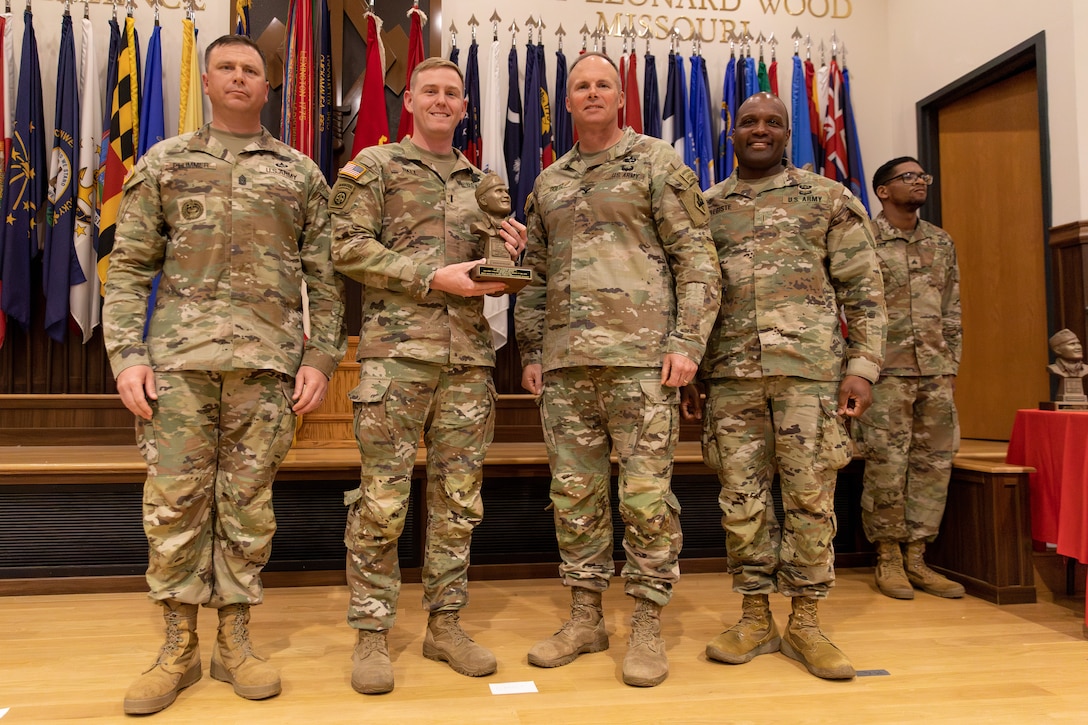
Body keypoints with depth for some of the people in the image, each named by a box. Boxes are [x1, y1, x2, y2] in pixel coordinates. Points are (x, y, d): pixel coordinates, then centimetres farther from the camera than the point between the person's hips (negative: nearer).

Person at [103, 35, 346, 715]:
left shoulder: (301, 173, 13)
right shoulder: (163, 163, 13)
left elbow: (326, 276, 9)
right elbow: (128, 268, 8)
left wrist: (321, 357, 0)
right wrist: (127, 355, -3)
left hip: (269, 361, 0)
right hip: (179, 357, 0)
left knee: (249, 502, 5)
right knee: (174, 500, 1)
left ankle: (235, 640, 18)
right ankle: (179, 646, 16)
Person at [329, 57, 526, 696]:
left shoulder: (481, 183, 20)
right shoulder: (374, 165, 7)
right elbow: (348, 247, -6)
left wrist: (508, 257, 1)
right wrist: (433, 277, -14)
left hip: (470, 355, 5)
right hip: (397, 349, -4)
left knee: (459, 498, 7)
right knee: (383, 499, -3)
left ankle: (446, 623, 20)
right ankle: (372, 633, 10)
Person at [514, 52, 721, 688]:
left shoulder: (657, 164, 5)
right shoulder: (548, 185, 19)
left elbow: (697, 259, -1)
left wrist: (687, 342, -11)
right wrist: (531, 353, 12)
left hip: (641, 356, -4)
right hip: (565, 362, 5)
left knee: (646, 492, -1)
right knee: (575, 493, 8)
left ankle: (649, 626, 12)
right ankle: (586, 619, 21)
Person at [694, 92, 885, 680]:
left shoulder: (829, 199, 7)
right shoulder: (705, 208, 13)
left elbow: (862, 289, 4)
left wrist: (862, 366, -5)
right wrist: (686, 372, 9)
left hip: (811, 368, -2)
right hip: (730, 373, 2)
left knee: (809, 495, 3)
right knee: (741, 498, 5)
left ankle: (805, 623, 16)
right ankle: (756, 619, 19)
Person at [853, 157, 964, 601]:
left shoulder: (942, 243, 16)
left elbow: (952, 311, 19)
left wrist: (951, 365, 13)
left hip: (936, 372, 6)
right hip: (887, 371, -5)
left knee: (933, 464, 6)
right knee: (886, 466, -3)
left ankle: (916, 557, 16)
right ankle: (888, 559, 10)